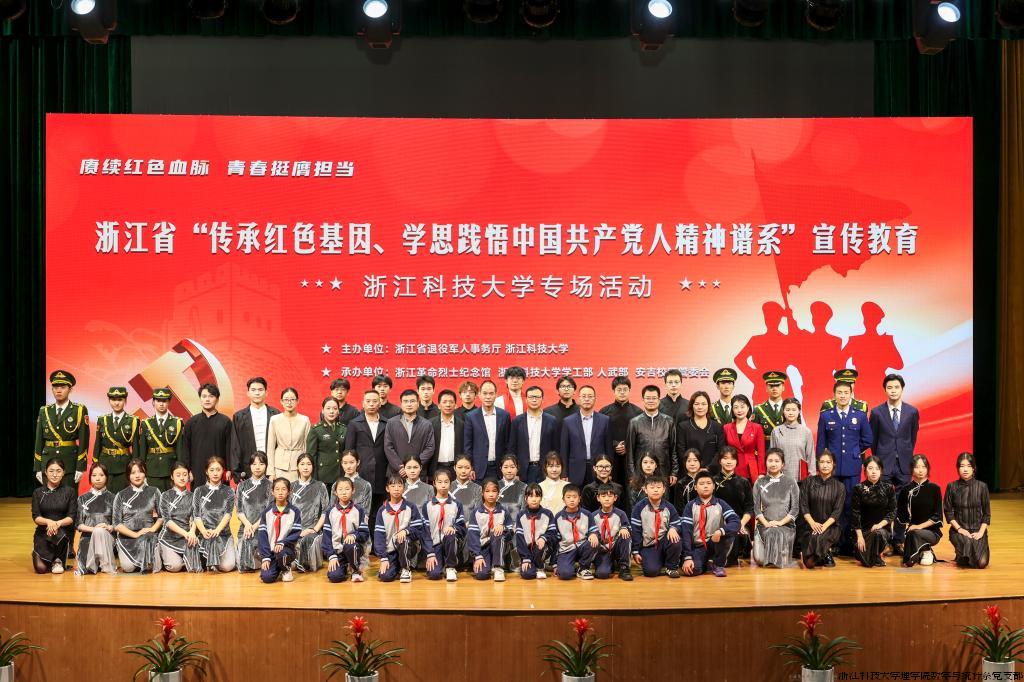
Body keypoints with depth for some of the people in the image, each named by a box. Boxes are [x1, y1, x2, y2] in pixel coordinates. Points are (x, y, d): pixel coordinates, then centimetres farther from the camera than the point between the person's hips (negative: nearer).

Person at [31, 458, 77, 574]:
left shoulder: (69, 491, 2)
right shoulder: (38, 493, 6)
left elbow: (72, 517, -3)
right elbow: (36, 517, -2)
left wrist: (58, 523, -24)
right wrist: (48, 521, -24)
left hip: (64, 531, -1)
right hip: (43, 532, 1)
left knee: (58, 534, -39)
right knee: (41, 568, -19)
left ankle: (58, 561, -7)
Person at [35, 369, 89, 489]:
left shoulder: (80, 411, 0)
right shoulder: (44, 411, 9)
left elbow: (84, 442, -4)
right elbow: (39, 441, 10)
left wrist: (80, 468, -10)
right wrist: (38, 468, 5)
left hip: (70, 465, -3)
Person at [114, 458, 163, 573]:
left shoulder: (154, 492, 8)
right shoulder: (121, 496, 5)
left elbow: (161, 516, 12)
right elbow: (117, 524, 0)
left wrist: (153, 529, -6)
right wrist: (135, 534, -11)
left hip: (148, 535, 0)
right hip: (127, 537, 0)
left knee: (153, 568, -25)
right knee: (128, 567, -25)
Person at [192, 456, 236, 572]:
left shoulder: (228, 491, 9)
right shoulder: (199, 491, 10)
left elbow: (228, 513, -3)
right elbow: (196, 515, 1)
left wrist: (217, 530, -21)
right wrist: (204, 531, -19)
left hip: (224, 533, -1)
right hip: (204, 534, 1)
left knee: (227, 566, -18)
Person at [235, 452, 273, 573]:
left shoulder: (270, 486, 4)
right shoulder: (242, 486, 13)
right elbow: (238, 509, 7)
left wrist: (255, 526, -13)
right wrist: (247, 524, -10)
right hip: (246, 526, 2)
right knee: (243, 567, -15)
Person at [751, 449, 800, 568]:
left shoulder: (791, 483, 8)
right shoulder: (759, 483, 11)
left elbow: (795, 509, 3)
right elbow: (756, 508, 5)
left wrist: (780, 522, -11)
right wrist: (766, 523, -11)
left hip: (786, 524, 0)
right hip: (764, 524, 0)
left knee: (780, 534, -36)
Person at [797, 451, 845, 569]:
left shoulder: (839, 487, 7)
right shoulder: (808, 482, 7)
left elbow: (837, 512, -1)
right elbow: (803, 506, 1)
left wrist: (824, 526, -17)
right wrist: (813, 523, -14)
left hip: (830, 525, 0)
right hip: (809, 525, 0)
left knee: (819, 539, -36)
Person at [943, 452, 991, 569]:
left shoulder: (982, 487, -1)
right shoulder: (952, 487, -2)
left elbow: (986, 513, 2)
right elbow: (948, 512, 0)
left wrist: (981, 532, -8)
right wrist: (959, 529, -11)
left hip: (978, 530, 1)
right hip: (958, 529, -1)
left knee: (982, 563, -18)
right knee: (967, 543, -37)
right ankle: (961, 556, 0)